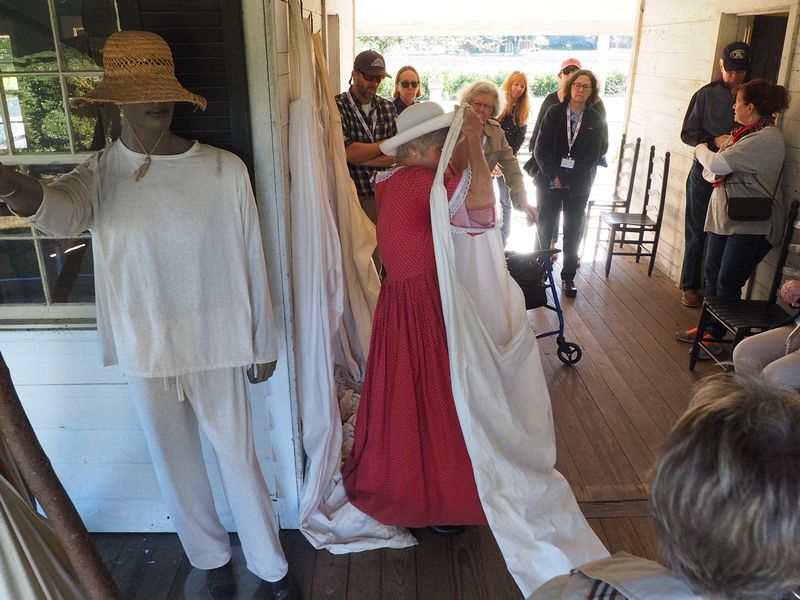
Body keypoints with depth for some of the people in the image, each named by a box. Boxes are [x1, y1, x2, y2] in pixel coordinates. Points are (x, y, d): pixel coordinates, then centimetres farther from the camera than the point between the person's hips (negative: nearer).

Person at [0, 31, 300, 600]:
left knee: (239, 459, 11)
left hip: (217, 346, -2)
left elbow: (252, 262, -4)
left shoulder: (225, 169, -9)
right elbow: (61, 211, -28)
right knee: (178, 466, 17)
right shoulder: (100, 174, -4)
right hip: (146, 352, 2)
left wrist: (264, 342, 1)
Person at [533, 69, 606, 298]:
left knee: (573, 232, 7)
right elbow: (541, 148, -5)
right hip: (549, 181, -1)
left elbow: (592, 157, -3)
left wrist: (566, 180, -13)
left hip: (578, 185, 1)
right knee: (545, 229, 2)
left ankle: (568, 277, 16)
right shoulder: (554, 112, 1)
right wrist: (554, 176, -14)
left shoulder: (595, 120, 2)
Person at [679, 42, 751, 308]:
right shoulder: (706, 94, 0)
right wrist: (715, 141, -16)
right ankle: (690, 286, 17)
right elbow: (688, 133, 0)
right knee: (697, 233, 5)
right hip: (705, 171, -1)